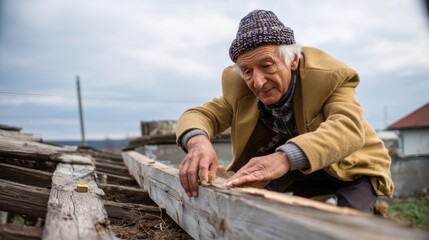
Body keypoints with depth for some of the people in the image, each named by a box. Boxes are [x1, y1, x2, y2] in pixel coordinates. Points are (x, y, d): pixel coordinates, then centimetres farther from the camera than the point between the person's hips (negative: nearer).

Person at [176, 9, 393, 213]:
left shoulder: (327, 76, -28)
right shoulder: (241, 88, -16)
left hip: (352, 167, -3)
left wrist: (286, 158, -63)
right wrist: (198, 141, -41)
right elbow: (199, 114, -14)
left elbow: (349, 127, -44)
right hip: (297, 174, 4)